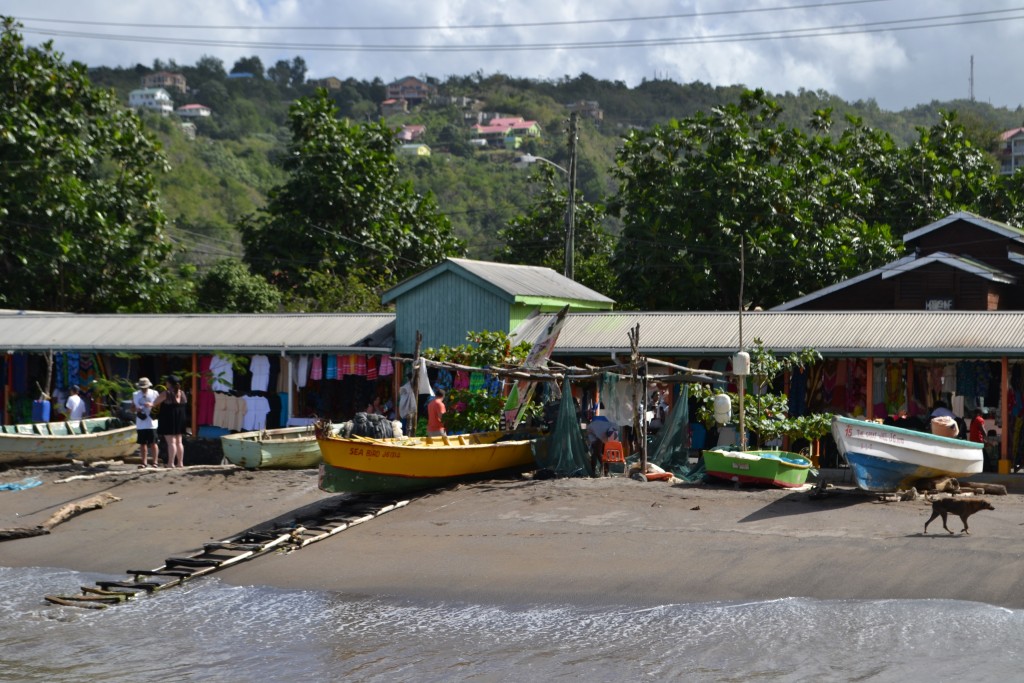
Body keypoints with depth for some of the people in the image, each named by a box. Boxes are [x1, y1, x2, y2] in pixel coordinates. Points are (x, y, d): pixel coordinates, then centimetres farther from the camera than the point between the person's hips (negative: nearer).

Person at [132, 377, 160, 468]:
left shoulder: (154, 394, 2)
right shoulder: (135, 395, 11)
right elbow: (132, 408, 14)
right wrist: (136, 409, -8)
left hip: (152, 423, -3)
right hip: (140, 424, 3)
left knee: (153, 443, -3)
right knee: (142, 443, 6)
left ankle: (155, 462, 1)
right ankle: (144, 462, 13)